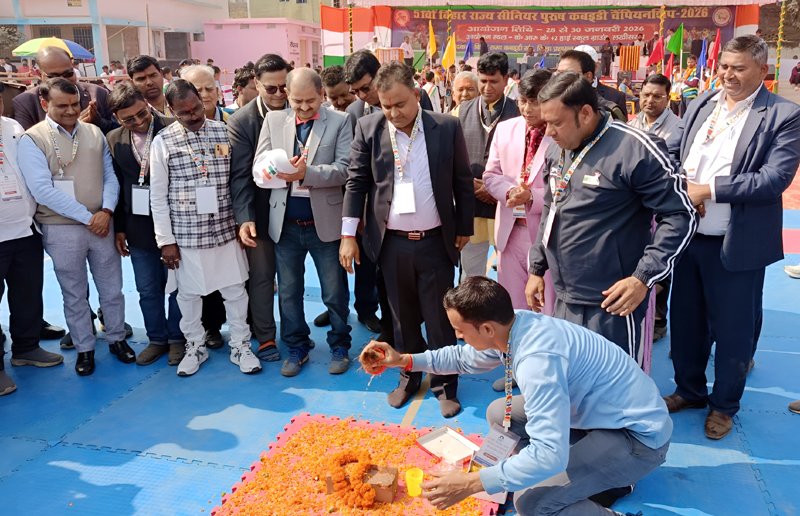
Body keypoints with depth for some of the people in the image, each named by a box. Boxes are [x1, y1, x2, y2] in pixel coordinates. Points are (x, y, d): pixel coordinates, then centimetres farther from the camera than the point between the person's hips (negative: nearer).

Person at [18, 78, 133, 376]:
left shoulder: (94, 134, 4)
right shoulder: (32, 140, -7)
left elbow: (110, 176, 5)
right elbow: (42, 190, -15)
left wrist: (106, 211, -12)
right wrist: (86, 217, -16)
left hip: (102, 224, 3)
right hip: (62, 230, -3)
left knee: (112, 289, 12)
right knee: (74, 295, 10)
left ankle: (117, 339, 30)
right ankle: (84, 348, 25)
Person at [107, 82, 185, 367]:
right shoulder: (114, 139, 1)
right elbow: (115, 184, 7)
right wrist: (119, 227, 8)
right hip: (138, 227, 4)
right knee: (147, 290, 13)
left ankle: (177, 338, 27)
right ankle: (157, 339, 30)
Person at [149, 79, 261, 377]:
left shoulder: (224, 132, 0)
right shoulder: (163, 142, -5)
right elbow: (158, 196, -2)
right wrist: (165, 240, -4)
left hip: (224, 227, 1)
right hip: (186, 233, -1)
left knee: (235, 289, 9)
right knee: (188, 293, 12)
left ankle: (240, 346, 25)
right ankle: (195, 346, 31)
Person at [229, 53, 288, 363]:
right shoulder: (240, 121, -8)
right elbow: (240, 175, -12)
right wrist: (244, 218, -21)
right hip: (261, 213, -2)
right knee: (261, 277, 9)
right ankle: (265, 337, 25)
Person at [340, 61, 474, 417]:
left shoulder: (447, 128, -5)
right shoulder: (368, 128, -1)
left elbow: (463, 183, 3)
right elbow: (356, 182, 2)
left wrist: (464, 228, 6)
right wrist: (348, 234, -1)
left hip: (435, 241, -1)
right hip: (391, 242, 1)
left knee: (439, 318, 7)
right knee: (403, 316, 15)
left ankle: (445, 384, 23)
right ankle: (409, 376, 32)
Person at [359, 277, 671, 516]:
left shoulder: (537, 360, -33)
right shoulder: (512, 325, -6)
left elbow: (549, 455, -37)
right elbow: (466, 358, 14)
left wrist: (469, 484, -32)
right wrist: (405, 360, 5)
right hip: (599, 409, 9)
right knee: (499, 414, 11)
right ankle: (587, 474, 16)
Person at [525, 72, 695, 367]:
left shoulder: (634, 149, -15)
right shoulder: (557, 151, 8)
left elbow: (680, 216, -13)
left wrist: (644, 277, -20)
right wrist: (537, 268, 18)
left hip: (610, 303, -7)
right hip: (564, 299, 7)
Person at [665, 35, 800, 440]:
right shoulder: (700, 105, 7)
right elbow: (669, 151, 5)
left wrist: (709, 189, -22)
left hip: (737, 244, -5)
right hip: (690, 236, 5)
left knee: (732, 328, 9)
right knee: (685, 319, 17)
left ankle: (724, 404, 30)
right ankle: (689, 390, 38)